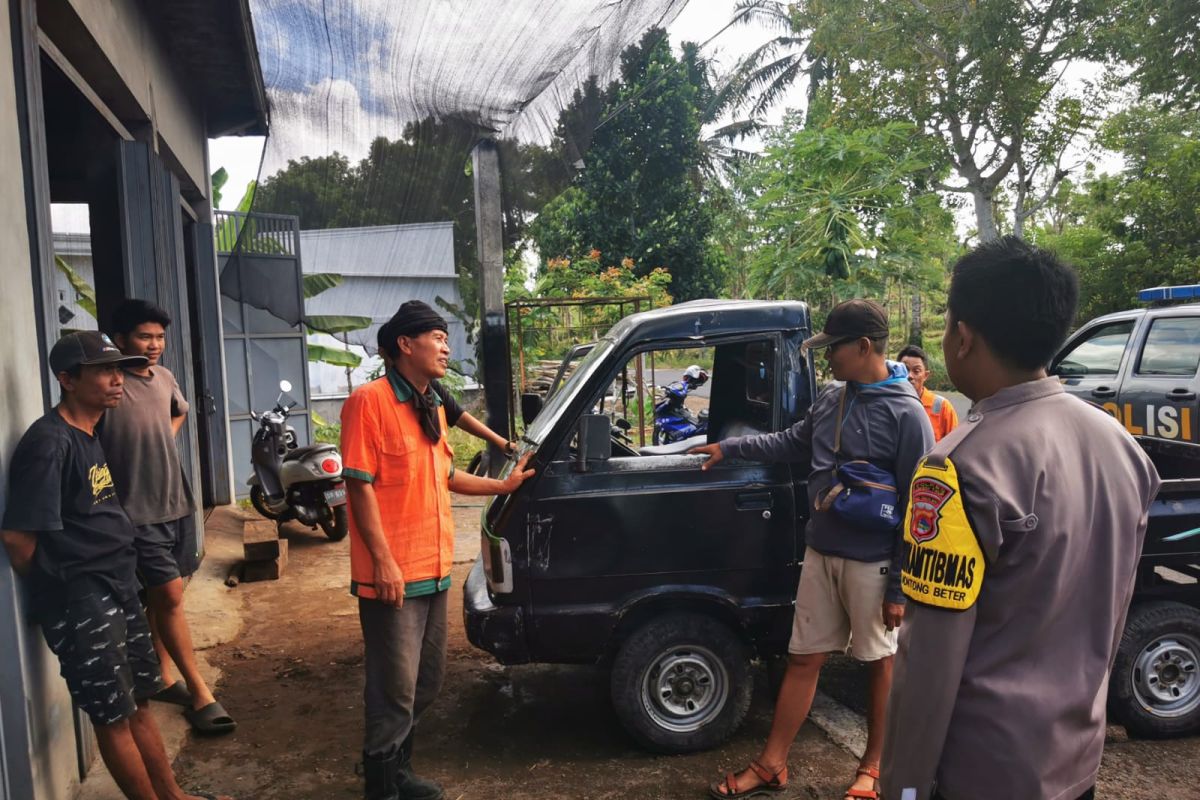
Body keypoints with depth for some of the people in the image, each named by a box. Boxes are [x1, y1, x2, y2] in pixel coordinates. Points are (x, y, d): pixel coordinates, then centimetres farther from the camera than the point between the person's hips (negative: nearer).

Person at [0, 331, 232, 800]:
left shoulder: (92, 434, 9)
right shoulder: (48, 443, -19)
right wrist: (58, 589, -5)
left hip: (118, 586, 9)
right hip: (80, 600, -9)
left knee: (138, 702, 18)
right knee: (114, 716, 5)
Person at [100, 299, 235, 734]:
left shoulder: (164, 377, 7)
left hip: (178, 503, 7)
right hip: (139, 511, -7)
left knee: (160, 598, 16)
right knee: (170, 596, -6)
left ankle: (163, 678, 29)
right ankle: (199, 692, 4)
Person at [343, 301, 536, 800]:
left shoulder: (432, 406, 13)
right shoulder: (370, 401, -13)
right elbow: (360, 483, -17)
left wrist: (502, 486, 18)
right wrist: (384, 560, -20)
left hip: (433, 568, 9)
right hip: (393, 573, -9)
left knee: (426, 681, 18)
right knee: (395, 686, 1)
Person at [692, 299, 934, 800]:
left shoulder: (906, 414, -16)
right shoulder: (831, 397, 4)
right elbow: (794, 443, 21)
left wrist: (900, 587, -15)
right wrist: (731, 448, 18)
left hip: (871, 563, -6)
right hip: (820, 552, 6)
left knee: (880, 662, 13)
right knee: (803, 659, 12)